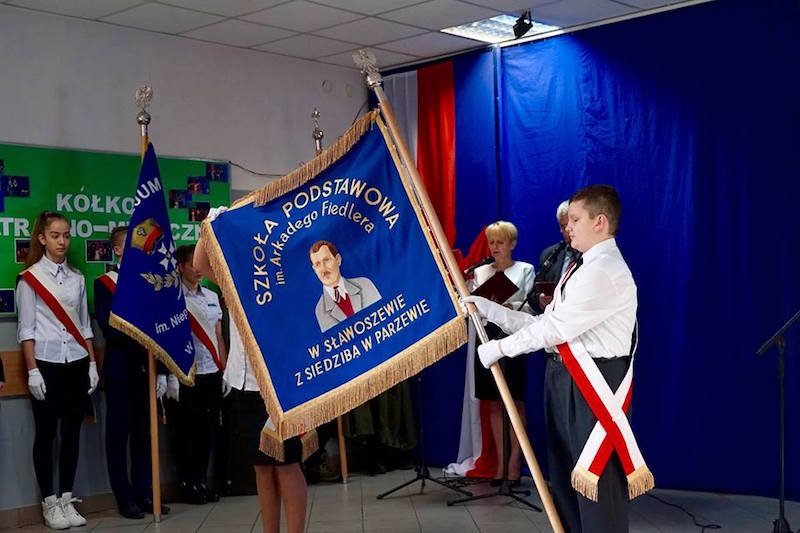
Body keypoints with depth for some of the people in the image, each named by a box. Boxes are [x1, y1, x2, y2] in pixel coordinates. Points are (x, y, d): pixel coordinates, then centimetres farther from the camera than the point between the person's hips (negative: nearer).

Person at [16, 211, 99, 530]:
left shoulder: (77, 278, 10)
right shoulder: (30, 278, -3)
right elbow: (26, 329, -5)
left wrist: (92, 364, 7)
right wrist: (32, 371, -11)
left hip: (76, 364, 4)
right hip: (47, 364, -4)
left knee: (72, 433, 7)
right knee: (46, 434, 2)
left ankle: (67, 500, 16)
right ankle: (49, 503, 10)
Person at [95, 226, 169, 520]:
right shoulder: (103, 284, -1)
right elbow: (109, 329, -10)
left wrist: (161, 370, 4)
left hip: (147, 368, 4)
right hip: (120, 369, -4)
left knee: (144, 432, 8)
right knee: (119, 433, 2)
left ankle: (144, 492, 15)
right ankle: (125, 498, 8)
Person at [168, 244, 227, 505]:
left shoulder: (212, 296, 14)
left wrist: (224, 369, 10)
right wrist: (171, 377, -13)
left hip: (212, 372, 6)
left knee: (208, 427, 8)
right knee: (186, 429, 3)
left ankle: (201, 479, 18)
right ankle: (186, 482, 12)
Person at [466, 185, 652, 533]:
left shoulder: (607, 271, -15)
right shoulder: (580, 269, 18)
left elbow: (556, 327, -19)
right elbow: (543, 323, 14)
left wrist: (501, 347, -11)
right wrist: (487, 308, 9)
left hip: (594, 380, -10)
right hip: (565, 375, 10)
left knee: (595, 479, -5)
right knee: (566, 475, 16)